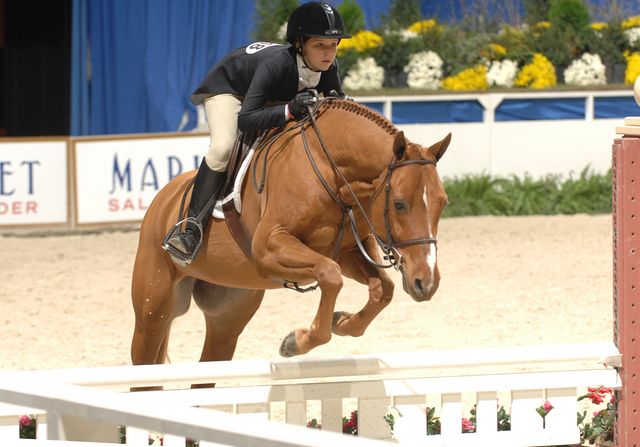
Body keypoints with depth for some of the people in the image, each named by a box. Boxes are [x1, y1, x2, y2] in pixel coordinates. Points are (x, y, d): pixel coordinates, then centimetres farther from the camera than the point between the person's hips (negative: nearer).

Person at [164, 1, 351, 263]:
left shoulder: (328, 67, -25)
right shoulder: (277, 63, -43)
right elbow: (245, 119, -46)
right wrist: (289, 110, -60)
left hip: (274, 98, 8)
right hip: (227, 87, -8)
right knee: (222, 148, -31)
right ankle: (193, 229, -30)